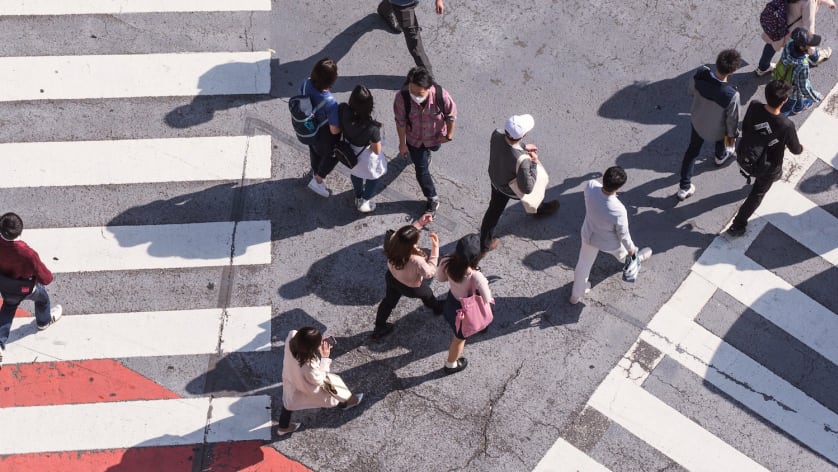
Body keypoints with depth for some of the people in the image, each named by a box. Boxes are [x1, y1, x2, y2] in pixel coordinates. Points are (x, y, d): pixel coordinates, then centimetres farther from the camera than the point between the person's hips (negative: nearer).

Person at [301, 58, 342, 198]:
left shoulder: (306, 83, -27)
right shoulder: (330, 103, -44)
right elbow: (334, 130, -31)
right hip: (324, 136, -6)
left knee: (314, 152, 37)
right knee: (332, 156, 29)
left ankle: (315, 173, 65)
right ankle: (317, 181, 46)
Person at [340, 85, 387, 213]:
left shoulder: (344, 111, -33)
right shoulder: (372, 128, -42)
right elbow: (377, 150, -25)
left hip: (349, 151, 5)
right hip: (365, 157, -4)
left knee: (355, 173, 36)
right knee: (374, 176, 31)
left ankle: (358, 197, 62)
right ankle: (364, 202, 48)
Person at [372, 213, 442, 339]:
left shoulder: (393, 241, -33)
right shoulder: (416, 261, -47)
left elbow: (404, 236, -8)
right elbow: (430, 272, -26)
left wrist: (419, 223, -14)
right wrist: (435, 248, -31)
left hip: (391, 278, 4)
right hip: (410, 289, -4)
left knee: (389, 300, 31)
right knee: (427, 293, 30)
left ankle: (379, 328, 51)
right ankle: (437, 308, 64)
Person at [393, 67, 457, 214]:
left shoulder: (441, 96, -37)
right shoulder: (402, 97, -36)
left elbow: (451, 115, -16)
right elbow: (400, 122, -19)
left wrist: (449, 134, -3)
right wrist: (402, 143, -7)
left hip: (435, 136, 1)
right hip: (414, 140, -1)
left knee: (433, 148, 35)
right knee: (421, 170, 11)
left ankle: (427, 153, 73)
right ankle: (432, 199, 35)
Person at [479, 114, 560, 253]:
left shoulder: (496, 134, -30)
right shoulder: (521, 161, -48)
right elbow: (527, 188, -33)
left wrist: (523, 147, -1)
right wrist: (534, 164, -25)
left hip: (495, 180, 4)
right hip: (512, 190, -4)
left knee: (494, 210, 28)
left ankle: (484, 243, 46)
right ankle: (539, 210, 65)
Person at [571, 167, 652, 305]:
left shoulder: (590, 186, -37)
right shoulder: (618, 211, -44)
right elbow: (623, 234, -23)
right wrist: (631, 248, -4)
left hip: (589, 236, 3)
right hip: (609, 243, -3)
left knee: (583, 264, 29)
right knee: (623, 253, 35)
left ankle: (576, 295, 50)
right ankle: (636, 258, 70)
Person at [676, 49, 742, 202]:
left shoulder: (699, 75, -31)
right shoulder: (732, 95, -41)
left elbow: (691, 91, -7)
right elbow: (732, 119, -22)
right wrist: (732, 134, -2)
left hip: (697, 121, 2)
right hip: (716, 130, -2)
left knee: (692, 149, 26)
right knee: (721, 139, 34)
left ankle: (684, 187, 34)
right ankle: (720, 157, 68)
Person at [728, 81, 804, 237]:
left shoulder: (753, 107, -28)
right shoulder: (786, 126, -38)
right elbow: (795, 149, -17)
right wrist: (801, 148, 9)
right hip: (768, 167, -4)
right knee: (757, 194, 23)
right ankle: (737, 226, 34)